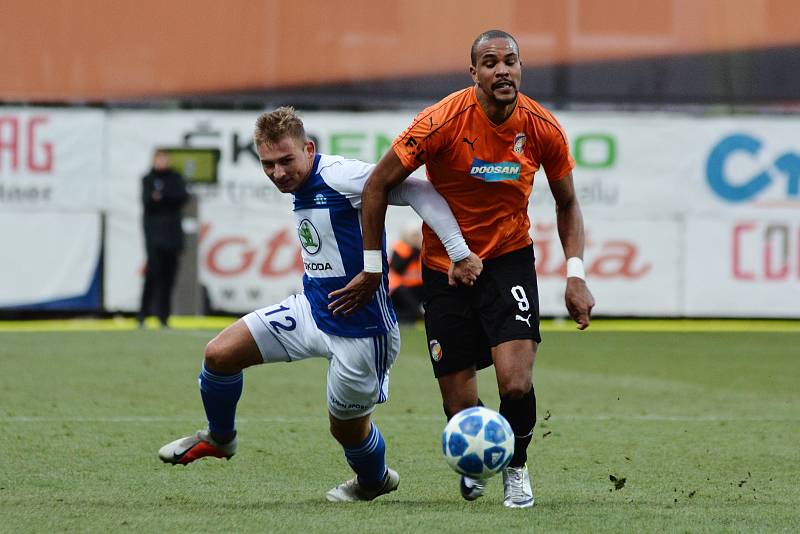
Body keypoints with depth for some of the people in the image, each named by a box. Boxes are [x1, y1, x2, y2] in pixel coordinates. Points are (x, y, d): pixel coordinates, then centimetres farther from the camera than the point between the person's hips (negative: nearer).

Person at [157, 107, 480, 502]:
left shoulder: (340, 177, -23)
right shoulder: (301, 188, 5)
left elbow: (418, 192, -26)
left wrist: (459, 252, -30)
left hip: (361, 329, -8)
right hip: (310, 308, 8)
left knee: (346, 426, 8)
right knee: (219, 354, -3)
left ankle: (374, 480, 43)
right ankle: (218, 439, 25)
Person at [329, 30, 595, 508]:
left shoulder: (542, 128, -10)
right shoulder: (443, 123, -20)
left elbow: (567, 203, 6)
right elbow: (378, 185, -10)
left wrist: (576, 274, -5)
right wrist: (372, 270, -5)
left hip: (510, 258, 1)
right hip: (445, 268, -1)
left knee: (516, 384, -20)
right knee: (461, 408, -2)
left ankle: (517, 467, 12)